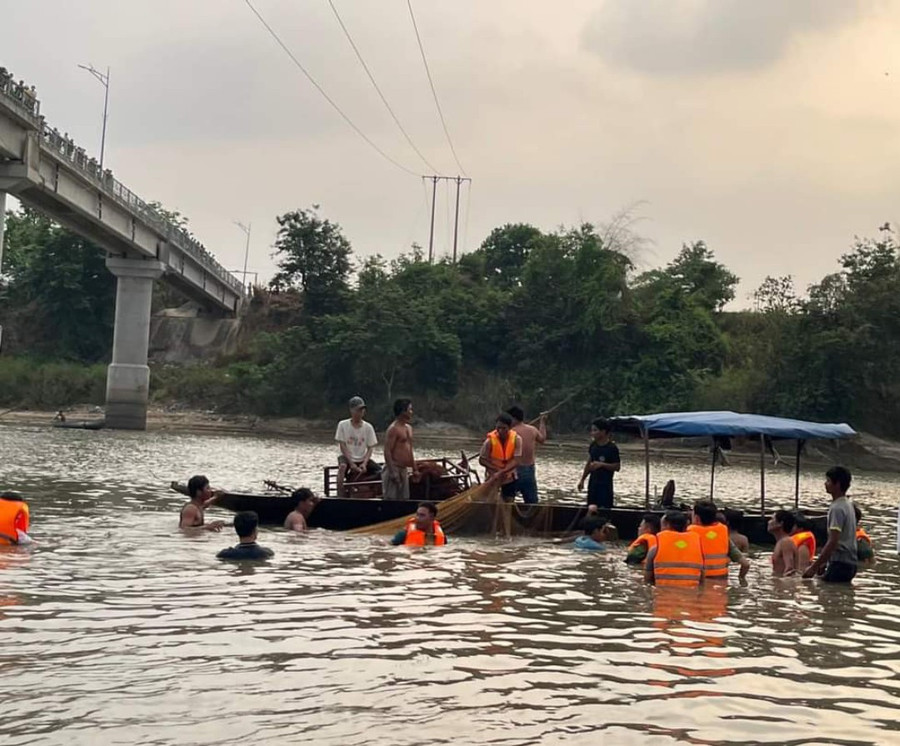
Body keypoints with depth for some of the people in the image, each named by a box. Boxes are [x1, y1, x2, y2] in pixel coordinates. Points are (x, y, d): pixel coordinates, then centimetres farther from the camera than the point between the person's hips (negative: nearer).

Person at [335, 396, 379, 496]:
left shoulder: (368, 427, -1)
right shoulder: (343, 425, -6)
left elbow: (370, 448, -1)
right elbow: (343, 446, -9)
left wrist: (364, 464, -17)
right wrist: (352, 464, -18)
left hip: (362, 459, 3)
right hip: (347, 457, -2)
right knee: (342, 466, -37)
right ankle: (340, 496, -38)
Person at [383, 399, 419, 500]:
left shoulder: (408, 428, 16)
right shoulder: (394, 428, -12)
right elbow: (387, 451, -17)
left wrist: (414, 469, 21)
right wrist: (392, 472, -23)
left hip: (404, 470, 9)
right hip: (394, 469, -9)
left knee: (404, 499, 11)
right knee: (391, 500, -9)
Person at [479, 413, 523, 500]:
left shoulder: (516, 439, -17)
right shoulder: (490, 440, -21)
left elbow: (516, 461, -20)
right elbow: (482, 460, -14)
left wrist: (501, 472, -30)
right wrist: (496, 469, -25)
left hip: (509, 477, 2)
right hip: (492, 477, -2)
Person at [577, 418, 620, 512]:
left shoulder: (612, 448, -11)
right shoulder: (593, 445, 7)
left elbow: (617, 467, -11)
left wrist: (602, 464, -22)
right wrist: (582, 480, 15)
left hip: (605, 484, -6)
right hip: (593, 482, 6)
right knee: (591, 509, 6)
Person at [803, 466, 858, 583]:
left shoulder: (837, 508, -17)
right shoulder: (846, 505, 15)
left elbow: (833, 542, -23)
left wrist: (814, 566, -21)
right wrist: (824, 562, 21)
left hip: (840, 564, -10)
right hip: (848, 562, 10)